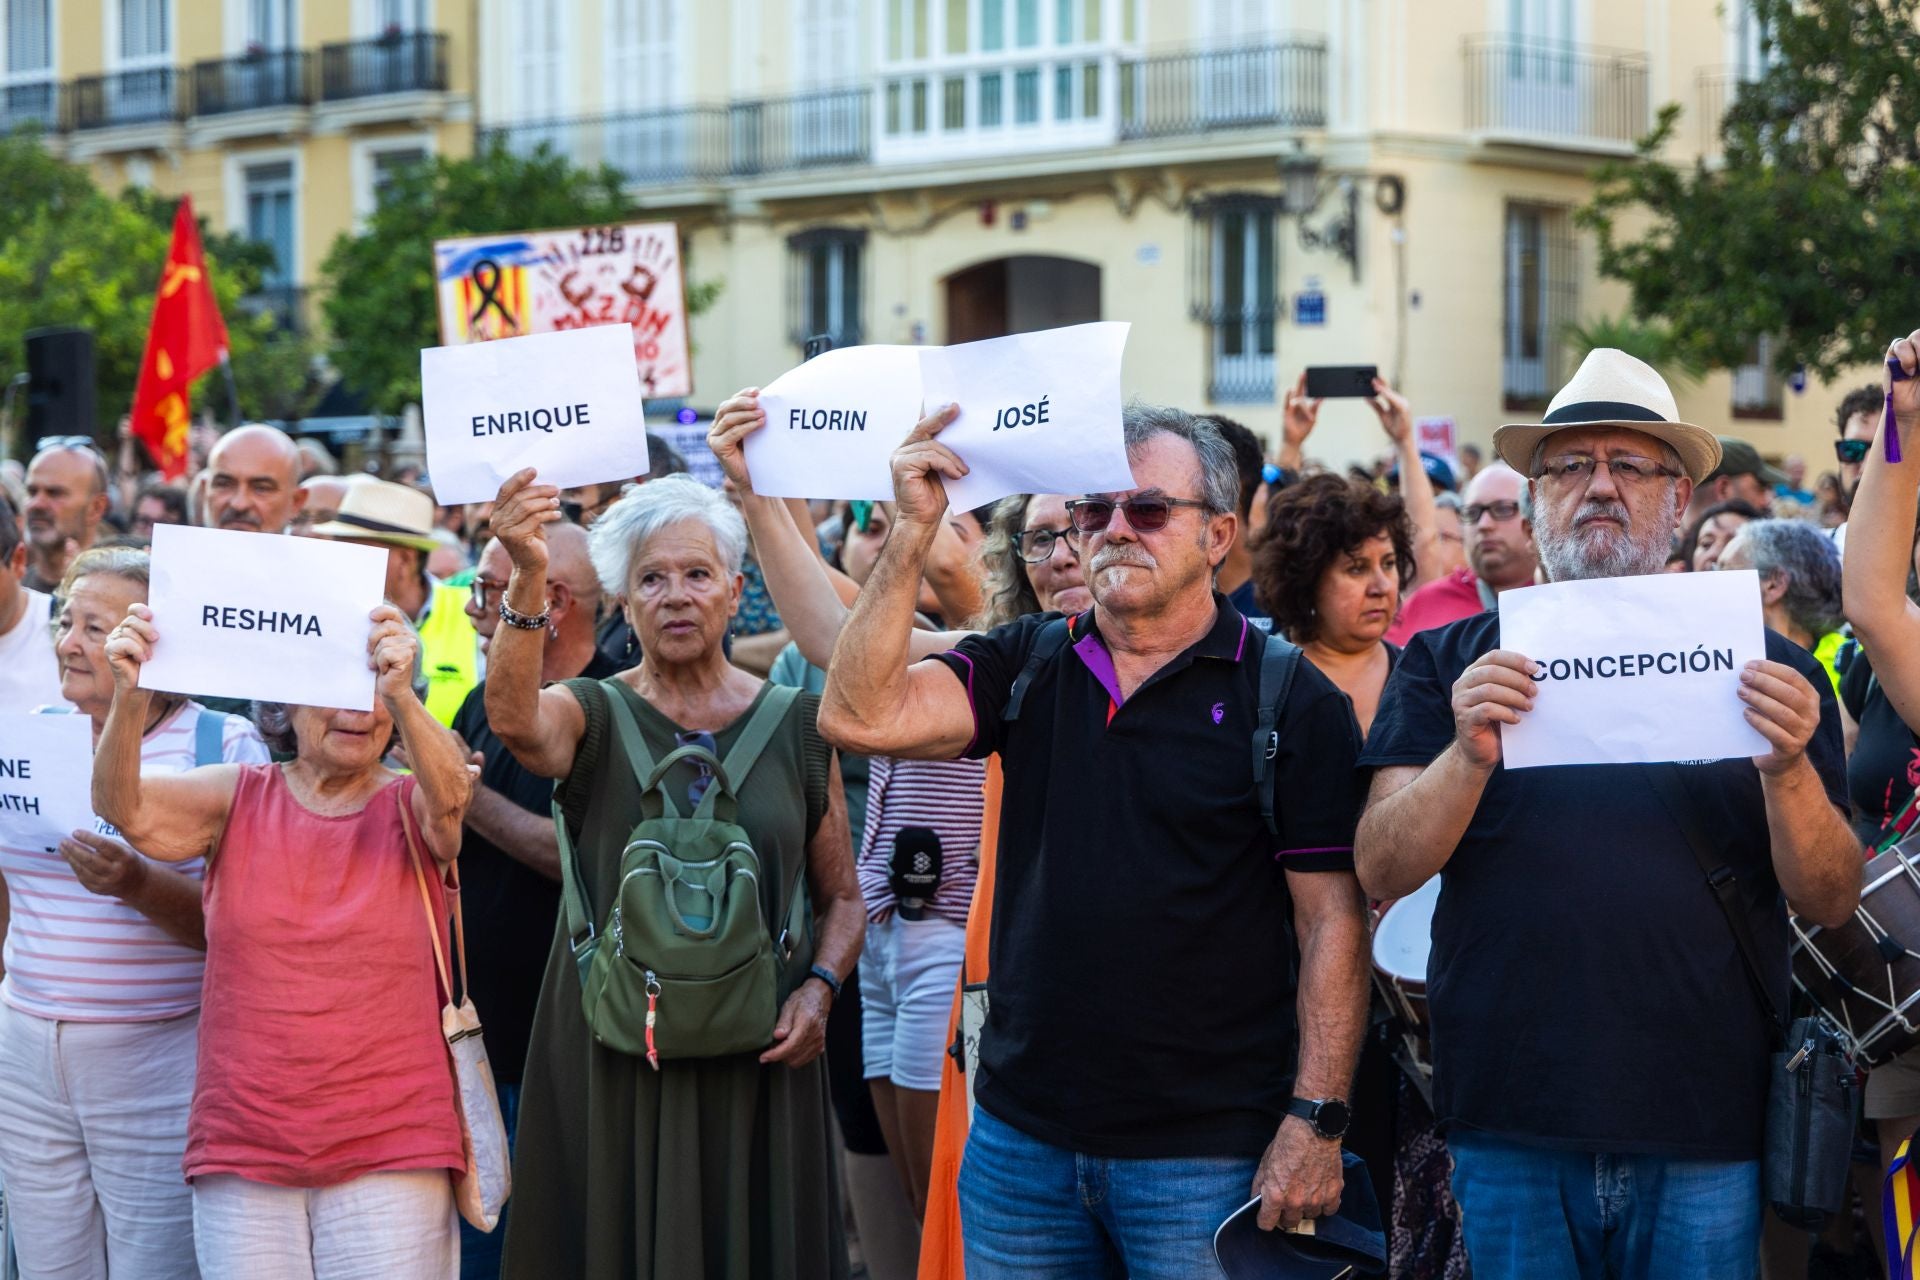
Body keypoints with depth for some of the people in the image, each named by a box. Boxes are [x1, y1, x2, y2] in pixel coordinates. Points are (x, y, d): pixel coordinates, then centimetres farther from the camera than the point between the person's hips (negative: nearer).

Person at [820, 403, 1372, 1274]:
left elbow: (1332, 922, -7)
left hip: (1206, 1155, -4)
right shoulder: (1029, 667, 8)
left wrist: (1315, 1123, -13)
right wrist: (912, 533, -12)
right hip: (1021, 1133, 4)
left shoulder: (1292, 702, -4)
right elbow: (861, 716, -7)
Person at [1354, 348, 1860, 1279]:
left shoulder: (1761, 667, 7)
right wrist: (1470, 756, -20)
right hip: (1509, 1127, 0)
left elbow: (1831, 903, 2)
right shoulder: (1453, 663, 7)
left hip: (1707, 1137, 0)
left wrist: (1787, 770, -16)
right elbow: (1382, 873, -3)